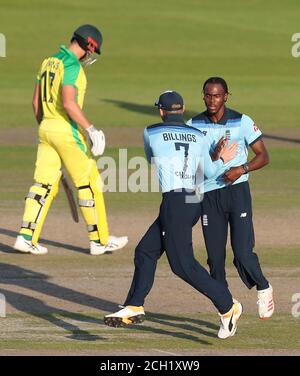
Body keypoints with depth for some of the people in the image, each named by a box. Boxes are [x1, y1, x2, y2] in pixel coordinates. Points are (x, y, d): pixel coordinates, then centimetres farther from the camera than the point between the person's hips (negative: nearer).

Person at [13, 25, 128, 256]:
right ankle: (100, 240, 8)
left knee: (44, 185, 7)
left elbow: (36, 102, 16)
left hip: (45, 130, 8)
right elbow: (69, 103, -24)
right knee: (89, 184, 2)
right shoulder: (72, 66, -14)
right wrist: (91, 130, -22)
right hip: (67, 131, -8)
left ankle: (27, 237, -1)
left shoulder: (48, 62, 12)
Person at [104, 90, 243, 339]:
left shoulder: (151, 133, 1)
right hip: (194, 203, 7)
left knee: (183, 264, -5)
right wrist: (222, 160, 38)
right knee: (146, 251, 15)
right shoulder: (198, 137, 10)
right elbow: (209, 171, 17)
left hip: (174, 202, -7)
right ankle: (134, 308, 17)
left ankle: (227, 306, -5)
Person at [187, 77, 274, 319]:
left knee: (243, 252, -12)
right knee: (215, 258, 3)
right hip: (208, 195, 3)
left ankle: (263, 288, 15)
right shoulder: (193, 126, 3)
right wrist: (213, 158, -17)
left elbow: (263, 156, 1)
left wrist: (242, 169, -17)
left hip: (237, 191, -3)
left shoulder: (241, 122, -3)